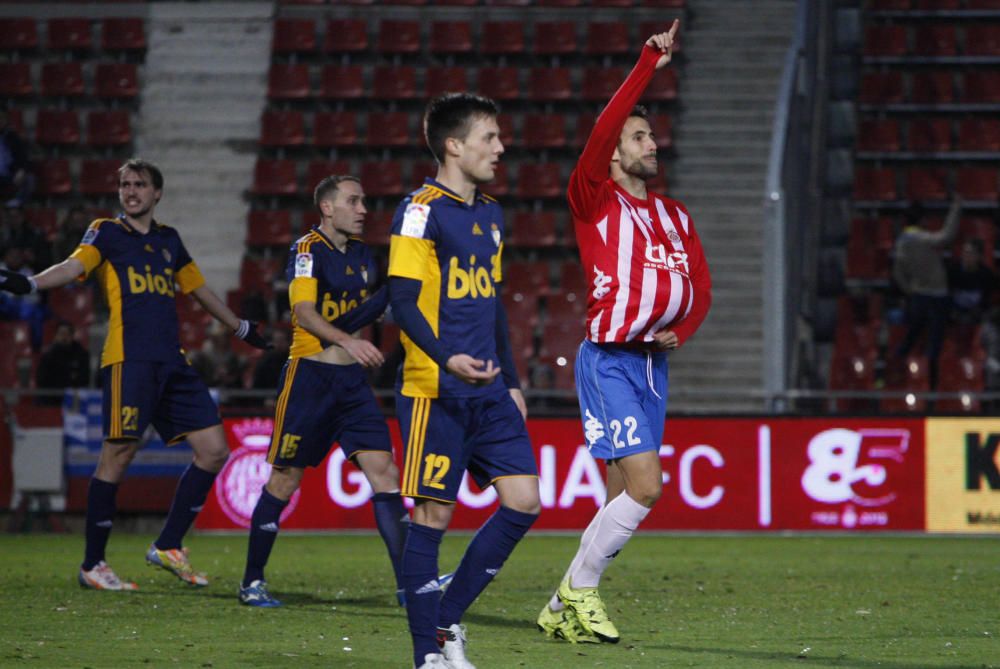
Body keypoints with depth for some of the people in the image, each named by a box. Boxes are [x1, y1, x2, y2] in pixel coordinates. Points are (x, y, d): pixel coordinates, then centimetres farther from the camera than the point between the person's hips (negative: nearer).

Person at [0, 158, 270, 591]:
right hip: (129, 358, -6)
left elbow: (200, 290, 33)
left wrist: (243, 329, 43)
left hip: (172, 361, 6)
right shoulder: (106, 232, 4)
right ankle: (91, 565, -2)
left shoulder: (168, 240, 21)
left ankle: (167, 547, 11)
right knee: (118, 455, -10)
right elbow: (75, 265, -14)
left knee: (214, 450, 1)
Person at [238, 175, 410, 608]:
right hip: (310, 374, -6)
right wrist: (348, 341, -39)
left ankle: (408, 581, -4)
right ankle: (252, 582, 11)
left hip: (352, 378, 6)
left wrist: (389, 294, 5)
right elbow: (305, 313, -24)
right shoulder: (308, 251, -10)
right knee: (285, 479, 0)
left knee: (383, 470, -4)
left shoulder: (360, 254, 12)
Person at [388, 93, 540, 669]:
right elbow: (403, 301, -14)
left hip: (488, 391, 8)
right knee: (434, 513, -3)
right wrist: (448, 358, -28)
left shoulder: (490, 215, 16)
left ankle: (447, 619, 11)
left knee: (524, 500, -1)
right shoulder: (421, 211, -8)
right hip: (435, 392, -8)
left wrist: (511, 381, 21)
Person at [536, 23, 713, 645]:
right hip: (609, 359, -7)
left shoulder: (676, 216, 16)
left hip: (654, 362, 7)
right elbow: (604, 128, -19)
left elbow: (701, 286, 18)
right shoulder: (596, 200, -3)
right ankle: (580, 590, -1)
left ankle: (562, 611, 16)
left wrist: (679, 332, -2)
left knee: (623, 497, 7)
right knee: (645, 483, -16)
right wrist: (649, 64, -20)